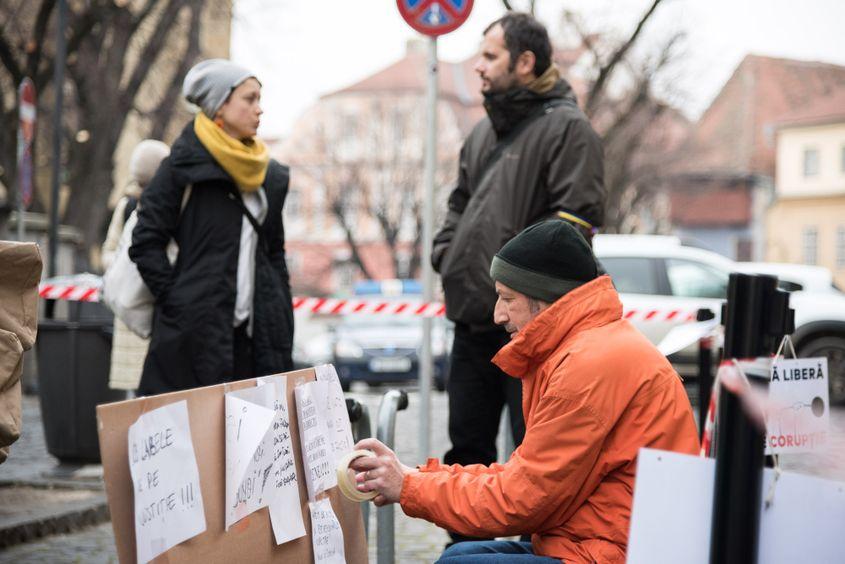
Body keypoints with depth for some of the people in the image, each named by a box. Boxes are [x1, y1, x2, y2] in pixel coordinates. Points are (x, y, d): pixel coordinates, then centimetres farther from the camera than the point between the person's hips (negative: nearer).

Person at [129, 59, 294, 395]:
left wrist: (283, 326, 13)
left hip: (255, 335, 6)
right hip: (196, 335, -6)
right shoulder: (185, 166, -2)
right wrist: (176, 302, -11)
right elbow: (146, 243, -5)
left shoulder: (269, 175, 17)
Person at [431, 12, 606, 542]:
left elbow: (576, 217, -17)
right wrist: (447, 253, 13)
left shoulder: (566, 128, -9)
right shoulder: (486, 131, 19)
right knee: (468, 445, 15)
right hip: (474, 319, 9)